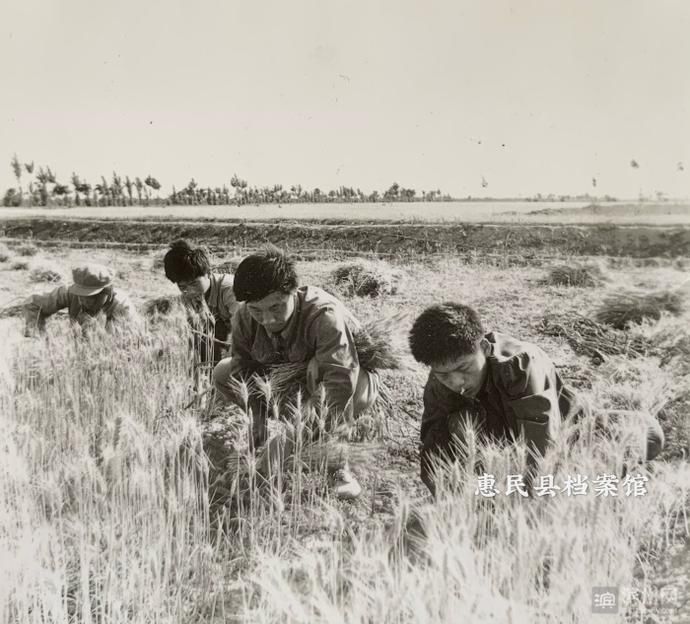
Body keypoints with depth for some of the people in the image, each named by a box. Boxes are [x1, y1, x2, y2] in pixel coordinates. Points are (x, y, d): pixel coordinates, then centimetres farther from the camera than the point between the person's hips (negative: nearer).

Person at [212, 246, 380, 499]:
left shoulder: (325, 316, -39)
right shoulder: (245, 318, -21)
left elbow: (340, 383, -46)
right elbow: (245, 366, -13)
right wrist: (258, 419, -22)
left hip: (356, 379, -5)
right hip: (290, 385, 6)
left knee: (317, 370, -41)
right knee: (223, 375, -6)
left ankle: (340, 466, -25)